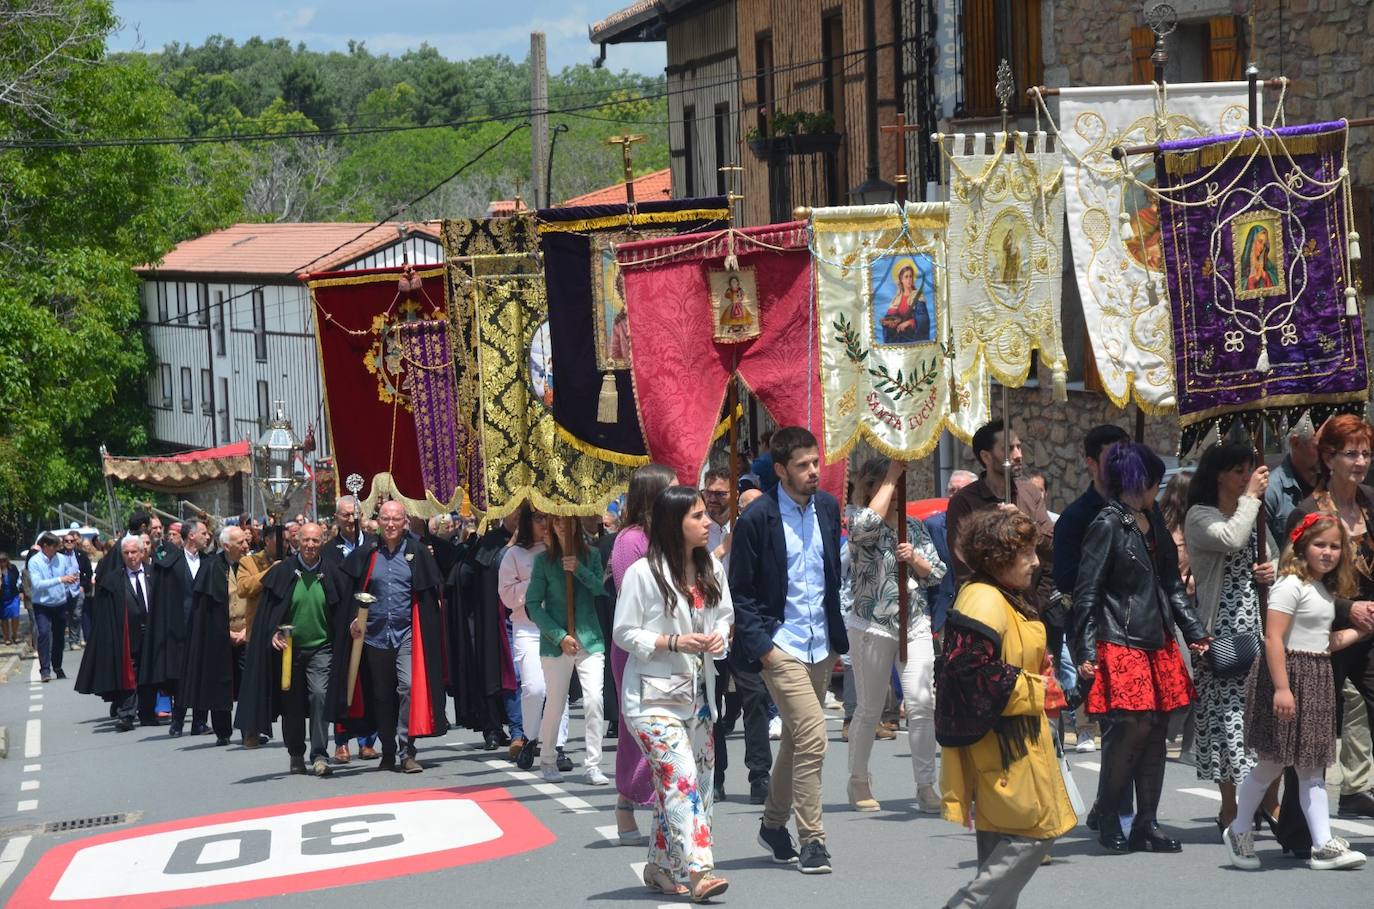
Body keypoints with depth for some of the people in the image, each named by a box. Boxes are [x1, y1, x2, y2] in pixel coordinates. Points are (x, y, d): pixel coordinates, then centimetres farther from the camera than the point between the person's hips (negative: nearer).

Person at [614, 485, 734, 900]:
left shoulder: (712, 568, 6)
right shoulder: (643, 573, -12)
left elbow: (725, 615, 18)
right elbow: (625, 633, -8)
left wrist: (719, 637, -5)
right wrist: (674, 642, -19)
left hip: (697, 694, 7)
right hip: (653, 696, -7)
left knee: (684, 784, 10)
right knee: (682, 780, -17)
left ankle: (661, 868, 21)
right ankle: (696, 870, -22)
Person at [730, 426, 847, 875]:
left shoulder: (827, 507, 5)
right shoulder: (756, 518, -13)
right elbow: (740, 592, -8)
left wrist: (838, 635, 14)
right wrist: (760, 646, -14)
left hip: (821, 645, 6)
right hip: (780, 644, -6)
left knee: (795, 737, 16)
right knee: (812, 736, -14)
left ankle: (773, 824, 31)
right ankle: (812, 840, -7)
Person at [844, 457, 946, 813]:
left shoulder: (914, 527, 11)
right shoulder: (860, 523, -3)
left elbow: (936, 573, 13)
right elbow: (868, 522, -29)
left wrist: (915, 559, -9)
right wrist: (891, 478, -19)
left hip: (914, 625, 4)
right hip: (871, 626, -4)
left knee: (922, 704, -6)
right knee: (869, 709, 6)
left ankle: (926, 786, -3)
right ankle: (859, 781, 23)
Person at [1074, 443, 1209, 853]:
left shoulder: (1153, 520, 15)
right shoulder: (1108, 525, -9)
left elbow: (1171, 583, 21)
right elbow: (1086, 593, -11)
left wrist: (1194, 630, 14)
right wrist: (1085, 652, -17)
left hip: (1158, 644, 8)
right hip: (1120, 645, -8)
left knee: (1155, 731, 5)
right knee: (1132, 727, -12)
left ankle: (1146, 824, 11)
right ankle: (1106, 819, 3)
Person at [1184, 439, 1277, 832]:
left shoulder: (1255, 515, 20)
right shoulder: (1200, 516, -4)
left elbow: (1271, 558, 29)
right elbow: (1231, 540, -24)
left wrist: (1273, 572, 5)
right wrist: (1250, 496, -11)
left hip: (1260, 626, 7)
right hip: (1223, 631, -7)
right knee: (1228, 715, -6)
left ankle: (1270, 802, 12)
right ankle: (1230, 810, 0)